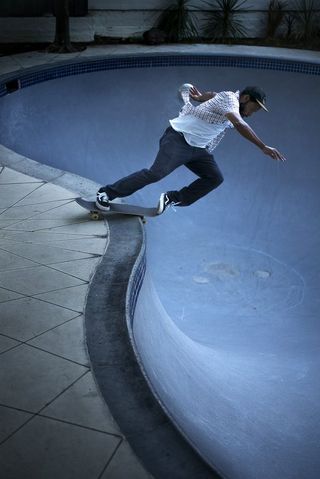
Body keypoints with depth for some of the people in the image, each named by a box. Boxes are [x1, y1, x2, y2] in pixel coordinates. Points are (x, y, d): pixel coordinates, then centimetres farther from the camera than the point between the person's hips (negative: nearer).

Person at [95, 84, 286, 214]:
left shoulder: (232, 105, 14)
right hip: (179, 138, -10)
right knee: (156, 173, -21)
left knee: (215, 178, -4)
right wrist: (263, 147, -34)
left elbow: (213, 94, 34)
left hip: (198, 148, 10)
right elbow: (240, 124, -32)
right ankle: (107, 193, -9)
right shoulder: (229, 98, -16)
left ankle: (173, 199, 2)